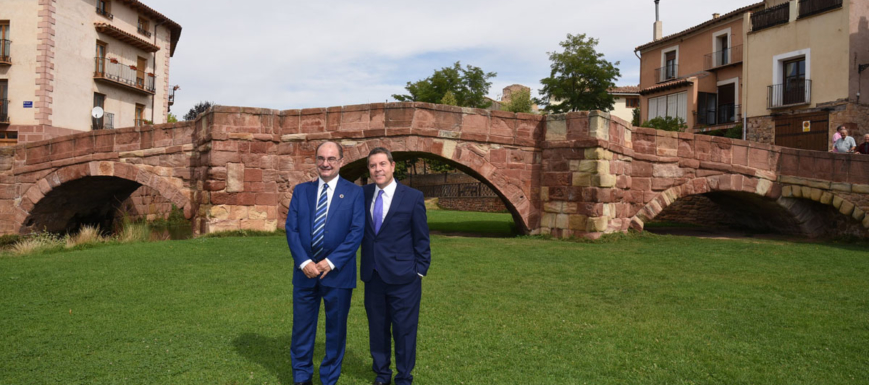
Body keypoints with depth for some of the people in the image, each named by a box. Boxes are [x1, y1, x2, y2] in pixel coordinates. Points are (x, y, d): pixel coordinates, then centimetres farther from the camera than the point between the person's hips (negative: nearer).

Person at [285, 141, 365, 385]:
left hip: (338, 272, -2)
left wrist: (330, 262, -15)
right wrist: (304, 262, -12)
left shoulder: (354, 193, -2)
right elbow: (291, 229, 1)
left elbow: (356, 233, -8)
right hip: (305, 271, 2)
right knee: (302, 327, 11)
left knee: (336, 329, 10)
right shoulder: (301, 190, 7)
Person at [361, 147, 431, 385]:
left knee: (404, 329, 6)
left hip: (402, 277, -4)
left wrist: (420, 272, -5)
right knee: (377, 327, 16)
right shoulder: (363, 194, 4)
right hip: (372, 276, 4)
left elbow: (421, 239, -3)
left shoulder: (413, 197, -7)